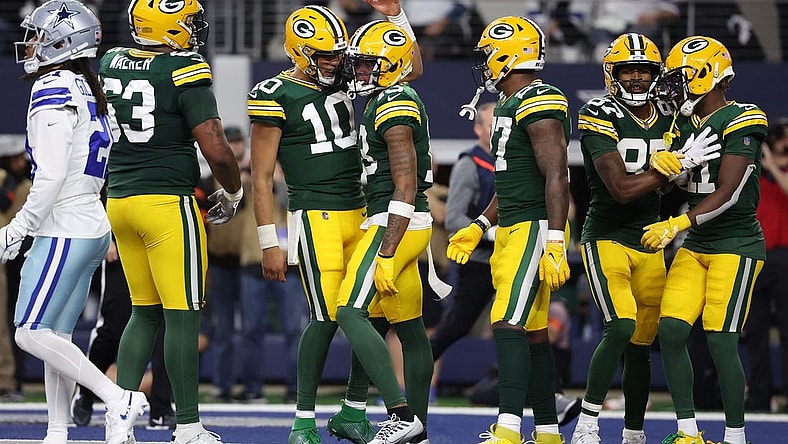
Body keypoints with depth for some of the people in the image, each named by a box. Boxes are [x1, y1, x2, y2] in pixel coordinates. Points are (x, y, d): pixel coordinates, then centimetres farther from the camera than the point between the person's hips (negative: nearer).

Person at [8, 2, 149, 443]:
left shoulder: (54, 91, -14)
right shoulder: (89, 93, 14)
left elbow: (52, 176, -20)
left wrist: (18, 229, -12)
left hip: (65, 232, -10)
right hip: (93, 225, 10)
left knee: (32, 333, -9)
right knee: (56, 336, 10)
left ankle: (118, 399, -11)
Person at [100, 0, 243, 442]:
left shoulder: (111, 63, 7)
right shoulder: (185, 74, -13)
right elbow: (217, 151, -16)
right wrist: (232, 193, 2)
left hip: (119, 200, 7)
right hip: (169, 203, -7)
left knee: (145, 313, 16)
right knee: (182, 316, -1)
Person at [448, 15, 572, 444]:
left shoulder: (540, 107, -14)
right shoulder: (508, 107, 18)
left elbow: (556, 178, -20)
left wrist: (555, 244, -25)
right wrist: (478, 227, 27)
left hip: (535, 229, -10)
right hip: (511, 230, 10)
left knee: (509, 325, -18)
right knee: (532, 333, 11)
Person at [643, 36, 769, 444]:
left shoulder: (740, 122, -13)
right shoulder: (685, 124, 10)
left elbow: (727, 194, -20)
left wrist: (675, 226, -25)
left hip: (736, 244, -7)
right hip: (695, 245, 7)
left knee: (720, 342, -11)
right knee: (670, 331, -4)